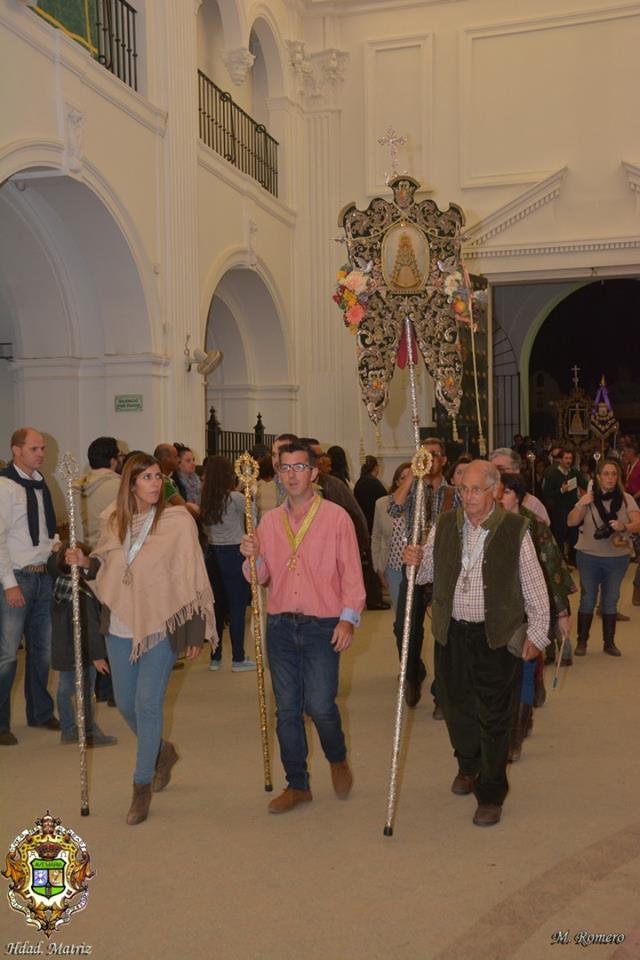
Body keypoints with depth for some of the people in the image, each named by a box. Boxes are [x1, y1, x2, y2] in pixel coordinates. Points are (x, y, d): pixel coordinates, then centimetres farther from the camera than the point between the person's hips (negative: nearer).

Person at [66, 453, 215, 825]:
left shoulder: (178, 520, -10)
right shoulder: (115, 522, 4)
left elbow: (192, 576, -8)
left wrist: (196, 631, -8)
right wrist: (85, 561, -6)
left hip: (161, 625, -5)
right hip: (121, 626, 5)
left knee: (147, 704, -5)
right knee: (126, 704, 12)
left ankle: (143, 786, 12)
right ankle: (163, 751, 41)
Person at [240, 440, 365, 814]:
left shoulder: (336, 517, -3)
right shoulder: (270, 521, 9)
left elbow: (351, 573, -4)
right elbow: (260, 577, 11)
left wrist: (348, 618, -14)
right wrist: (253, 558, -10)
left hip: (322, 627, -4)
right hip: (280, 627, 4)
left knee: (320, 706, -5)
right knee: (287, 709, 9)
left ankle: (338, 759, 26)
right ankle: (297, 785, 24)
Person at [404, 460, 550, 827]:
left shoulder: (515, 529, -8)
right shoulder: (445, 525, 3)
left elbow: (534, 585, -2)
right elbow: (428, 573, 13)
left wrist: (537, 632, -2)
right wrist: (416, 562, -9)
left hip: (498, 637, -4)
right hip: (452, 634, 4)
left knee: (494, 716, 2)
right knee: (457, 707, 17)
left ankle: (491, 794, 18)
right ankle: (468, 765, 44)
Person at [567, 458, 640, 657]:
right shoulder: (589, 498, -3)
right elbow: (571, 522, -8)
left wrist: (623, 526, -34)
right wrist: (580, 505, -24)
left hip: (617, 558, 1)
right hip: (588, 557, -1)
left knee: (610, 601, 10)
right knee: (588, 600, 5)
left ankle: (609, 642, 21)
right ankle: (582, 641, 15)